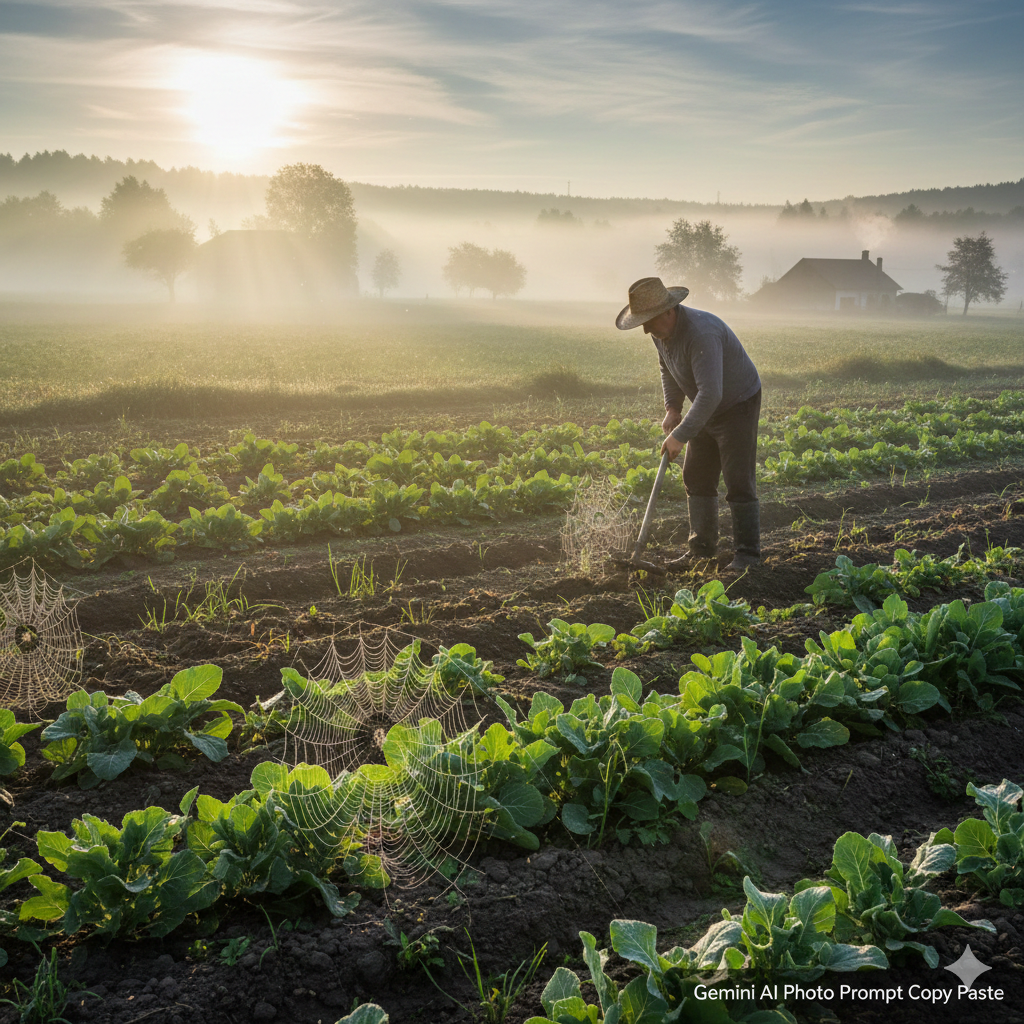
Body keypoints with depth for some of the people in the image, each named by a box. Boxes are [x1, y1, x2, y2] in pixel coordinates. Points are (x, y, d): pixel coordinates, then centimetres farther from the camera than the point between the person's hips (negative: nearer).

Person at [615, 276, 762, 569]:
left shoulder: (701, 333, -34)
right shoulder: (660, 332, -5)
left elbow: (710, 394, -38)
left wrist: (681, 436, -34)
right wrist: (672, 408, 3)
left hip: (738, 405, -9)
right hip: (707, 410, 9)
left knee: (738, 481, -8)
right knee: (696, 478, 8)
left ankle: (747, 553, 2)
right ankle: (702, 548, 16)